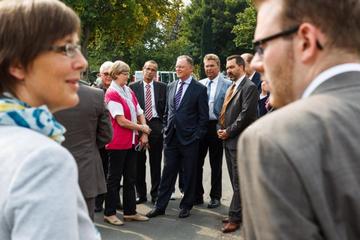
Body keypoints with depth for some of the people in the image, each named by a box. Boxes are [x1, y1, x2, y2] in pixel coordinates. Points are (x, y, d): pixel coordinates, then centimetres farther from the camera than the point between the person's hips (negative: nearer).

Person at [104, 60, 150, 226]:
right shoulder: (112, 93, -13)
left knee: (130, 178, 13)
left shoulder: (129, 91, 10)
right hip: (118, 142, -7)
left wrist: (144, 134, -2)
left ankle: (130, 212, 24)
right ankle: (109, 213, 15)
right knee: (114, 178, 3)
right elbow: (121, 121, -18)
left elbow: (140, 113, 10)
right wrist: (142, 128, -7)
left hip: (131, 141, 8)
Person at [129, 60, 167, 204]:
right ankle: (141, 194, 18)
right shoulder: (133, 87, 4)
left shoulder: (162, 87, 6)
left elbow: (166, 107, 6)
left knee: (156, 163, 6)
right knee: (139, 162, 6)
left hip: (156, 126, 0)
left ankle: (155, 194, 16)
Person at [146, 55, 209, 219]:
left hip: (189, 138, -4)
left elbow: (204, 116, -6)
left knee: (189, 174, 7)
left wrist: (198, 135, -10)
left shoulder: (199, 89, -5)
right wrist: (166, 129, 9)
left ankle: (186, 206, 20)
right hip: (171, 137, 4)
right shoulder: (171, 87, 11)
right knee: (168, 172, 8)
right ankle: (160, 206, 15)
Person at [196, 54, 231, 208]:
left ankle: (215, 197, 19)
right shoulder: (199, 84, 9)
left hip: (216, 127, -4)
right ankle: (197, 195, 21)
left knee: (216, 165, 8)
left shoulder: (227, 85, -5)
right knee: (196, 162, 8)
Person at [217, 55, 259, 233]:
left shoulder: (249, 87, -10)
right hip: (228, 140, 9)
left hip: (239, 140, -9)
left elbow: (246, 114, -18)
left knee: (239, 182, -3)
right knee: (235, 180, 14)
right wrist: (221, 129, 5)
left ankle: (235, 218, 3)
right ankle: (239, 213, 22)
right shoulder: (232, 87, 17)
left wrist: (228, 131, -13)